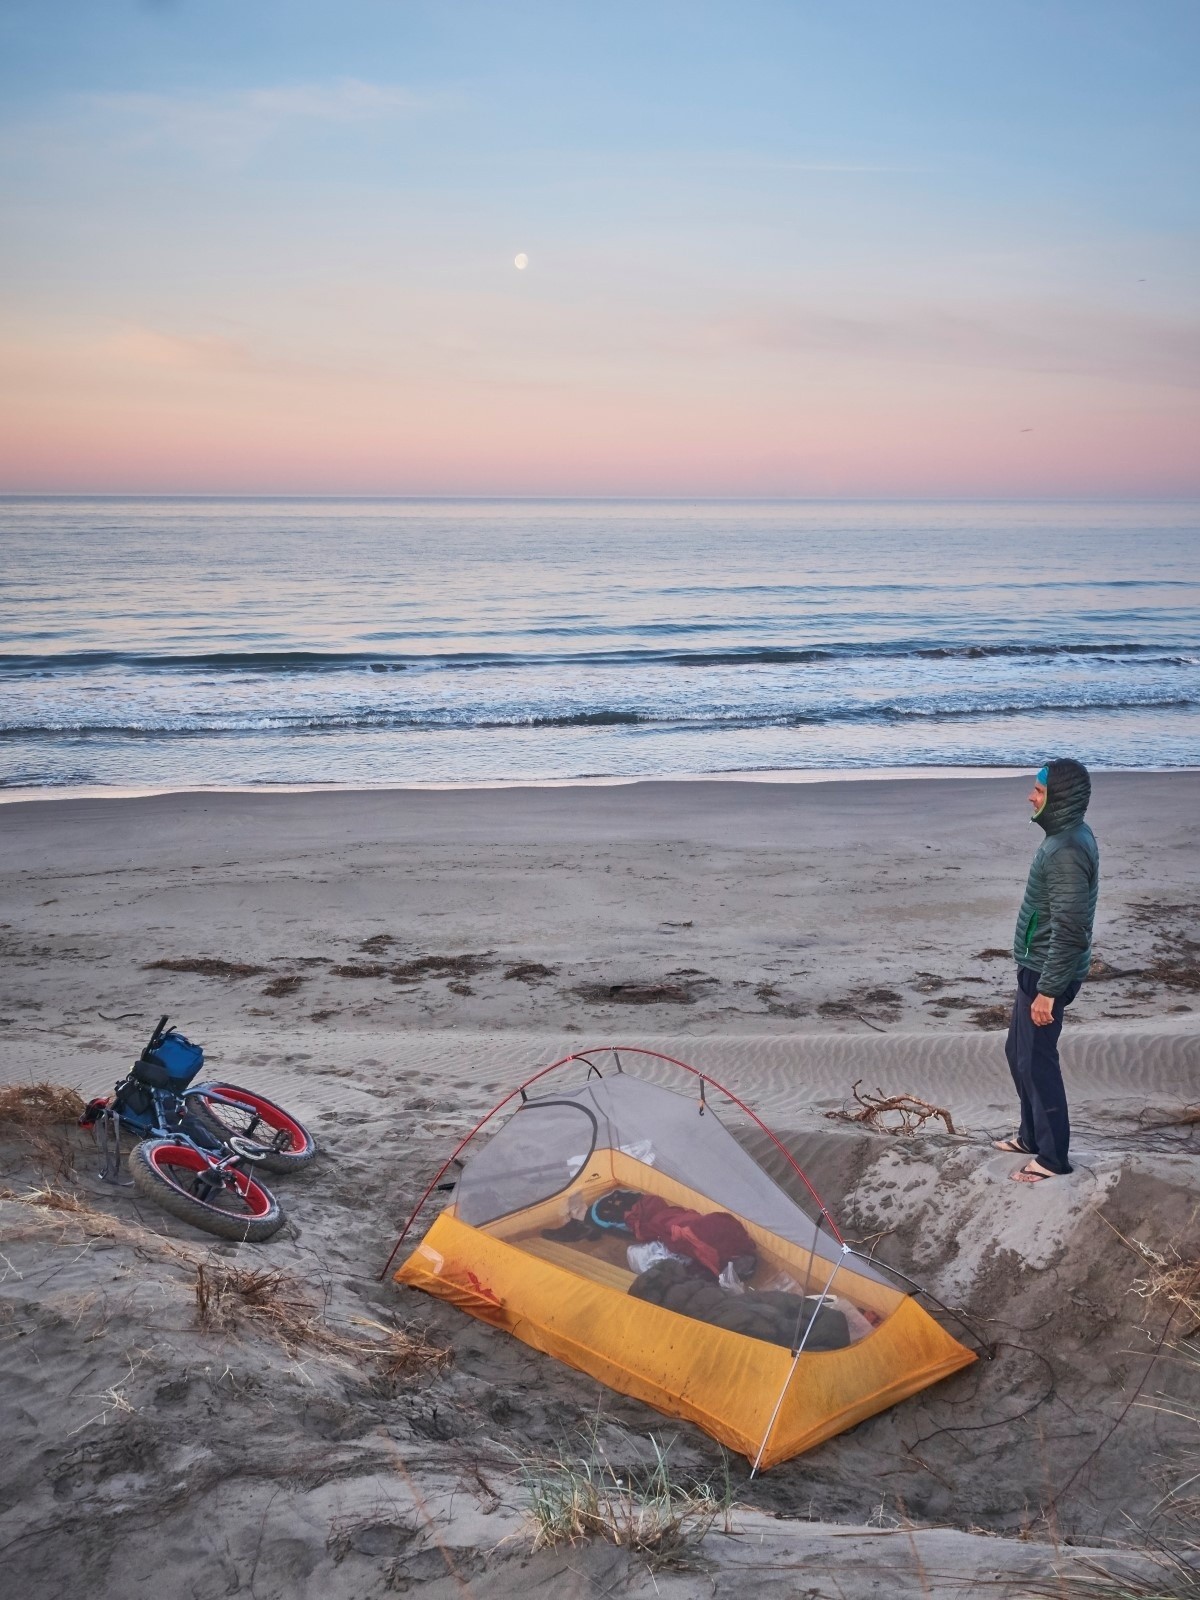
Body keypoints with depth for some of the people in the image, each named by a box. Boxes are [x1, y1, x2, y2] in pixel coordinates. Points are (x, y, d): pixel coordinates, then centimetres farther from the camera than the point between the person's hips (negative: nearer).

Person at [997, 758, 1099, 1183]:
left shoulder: (1067, 851, -25)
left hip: (1047, 973, -10)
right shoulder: (1069, 836, 8)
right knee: (1019, 1052, 21)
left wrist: (1048, 990, -24)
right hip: (1037, 967, 10)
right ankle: (1032, 1135, 35)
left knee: (1037, 1061, -1)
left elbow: (1069, 931, -27)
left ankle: (1052, 1159, 10)